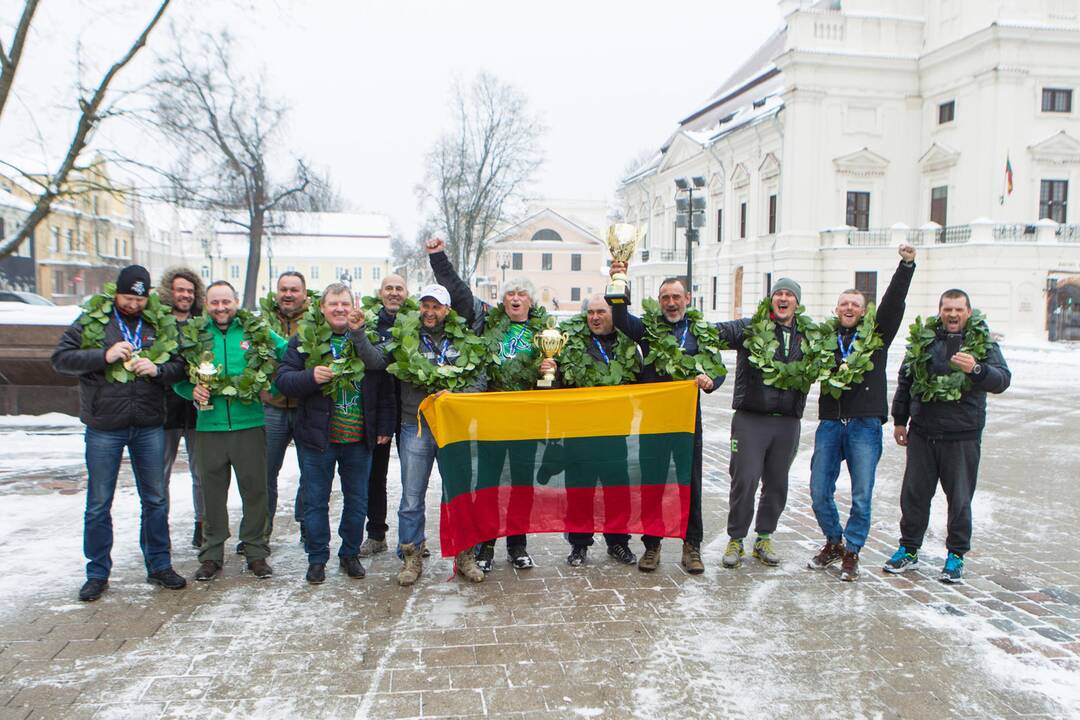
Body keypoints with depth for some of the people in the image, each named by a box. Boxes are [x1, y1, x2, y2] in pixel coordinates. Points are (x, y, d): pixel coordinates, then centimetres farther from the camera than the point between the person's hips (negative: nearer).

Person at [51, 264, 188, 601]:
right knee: (99, 503, 8)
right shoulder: (91, 320, -1)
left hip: (149, 426, 2)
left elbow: (179, 365, 7)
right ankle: (97, 573, 22)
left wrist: (157, 369, -14)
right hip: (104, 428, -2)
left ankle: (159, 565, 25)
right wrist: (105, 356, -19)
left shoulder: (161, 324, 5)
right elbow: (60, 358, -6)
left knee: (156, 499, 11)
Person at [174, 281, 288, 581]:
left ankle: (256, 552, 19)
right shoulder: (195, 335, 6)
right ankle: (212, 554, 23)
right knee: (212, 492, 9)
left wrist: (273, 387, -3)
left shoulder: (257, 331, 2)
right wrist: (191, 390, -10)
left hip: (249, 424, -1)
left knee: (255, 489, 6)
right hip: (209, 426, 1)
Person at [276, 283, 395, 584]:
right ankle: (317, 558, 23)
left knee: (357, 500, 11)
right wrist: (310, 377, -22)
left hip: (359, 439, 1)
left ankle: (350, 554, 28)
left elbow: (384, 386, 7)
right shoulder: (305, 339, 1)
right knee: (316, 500, 7)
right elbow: (283, 379, -3)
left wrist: (385, 427, 4)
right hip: (318, 436, -1)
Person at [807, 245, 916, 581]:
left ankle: (851, 552, 19)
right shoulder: (824, 336, 10)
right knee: (819, 492, 5)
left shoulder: (876, 334, 6)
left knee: (862, 496, 2)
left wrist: (907, 264, -16)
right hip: (830, 423, 2)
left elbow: (894, 301, -6)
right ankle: (834, 542, 28)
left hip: (865, 425, -2)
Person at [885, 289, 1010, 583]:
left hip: (962, 437, -2)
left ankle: (956, 555, 21)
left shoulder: (984, 343, 1)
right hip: (921, 433, 2)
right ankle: (909, 548, 23)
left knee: (960, 499, 6)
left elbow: (1002, 380, -12)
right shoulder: (923, 340, 6)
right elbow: (905, 380, 13)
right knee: (914, 494, 9)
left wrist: (976, 369, -32)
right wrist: (899, 420, 13)